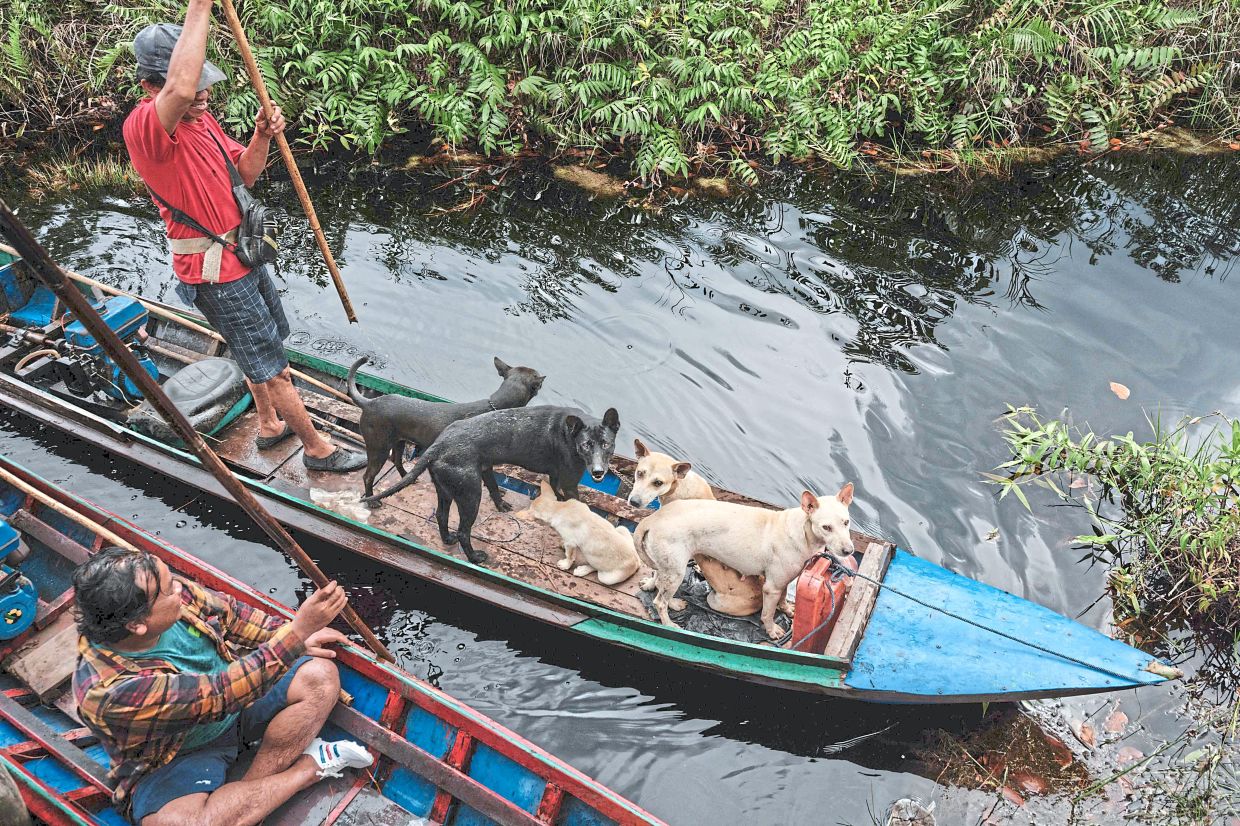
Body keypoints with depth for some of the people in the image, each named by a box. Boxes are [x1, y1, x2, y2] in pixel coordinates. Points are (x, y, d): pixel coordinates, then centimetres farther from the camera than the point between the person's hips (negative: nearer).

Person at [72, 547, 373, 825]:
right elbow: (220, 693, -37)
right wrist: (298, 632, -43)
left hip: (234, 704, 6)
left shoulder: (173, 593, -20)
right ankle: (309, 767, -14)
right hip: (179, 754, -6)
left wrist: (294, 635, -2)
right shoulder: (108, 692, -36)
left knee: (321, 674, -11)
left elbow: (227, 612, 1)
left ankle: (253, 784, -13)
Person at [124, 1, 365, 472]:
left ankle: (270, 425, 45)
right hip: (215, 275, -10)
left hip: (243, 257, 10)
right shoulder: (144, 127, -26)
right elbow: (179, 89, -49)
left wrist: (262, 138, -10)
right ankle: (317, 449, 17)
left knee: (267, 347, 25)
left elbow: (244, 174, 10)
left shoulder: (201, 119, 4)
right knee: (273, 368, 2)